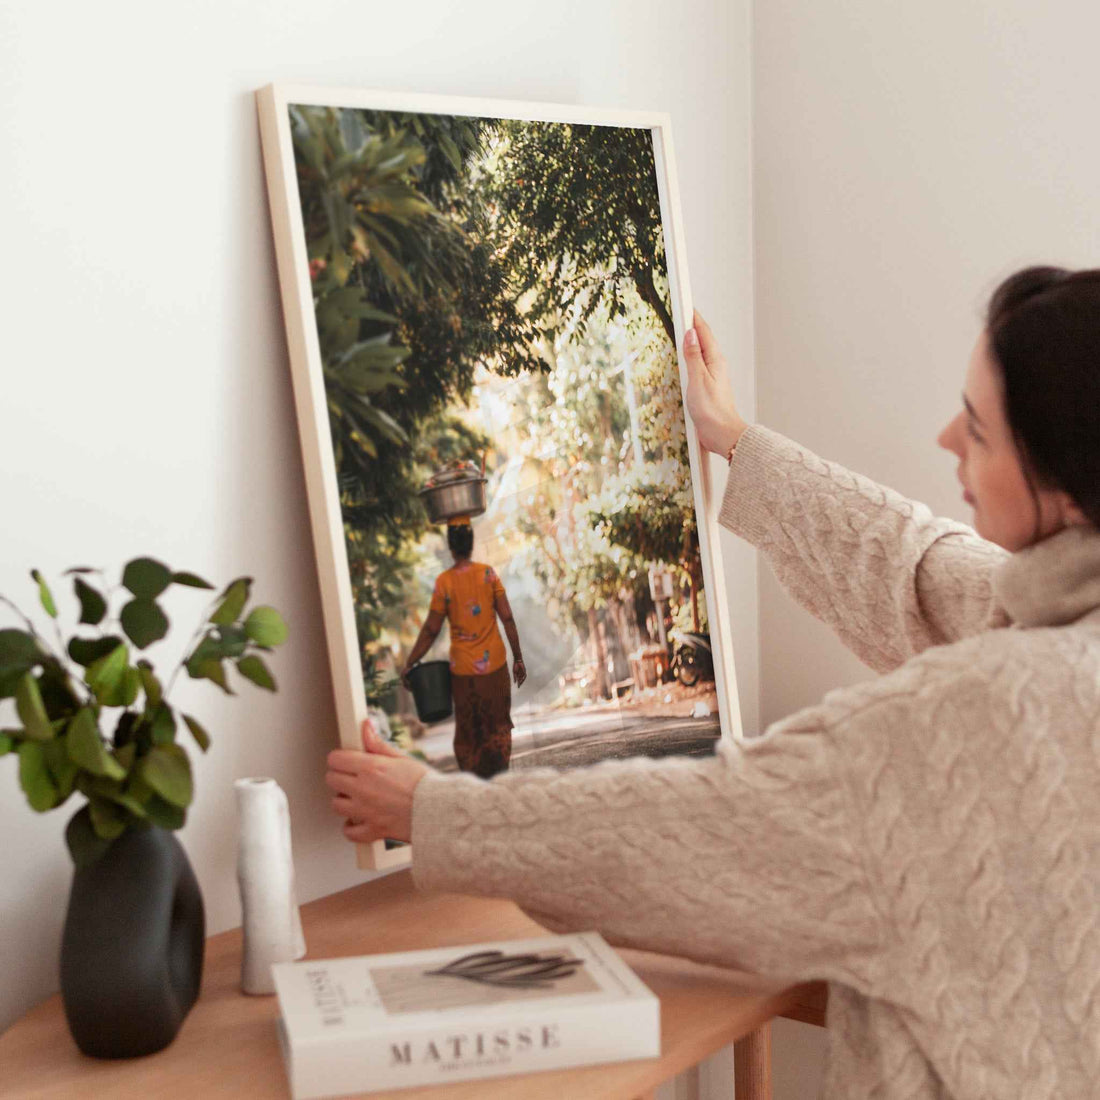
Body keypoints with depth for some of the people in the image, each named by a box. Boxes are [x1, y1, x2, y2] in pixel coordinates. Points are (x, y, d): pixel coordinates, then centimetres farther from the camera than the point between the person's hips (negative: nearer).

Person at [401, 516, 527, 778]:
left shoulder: (444, 582, -8)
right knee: (499, 726, 14)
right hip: (495, 665, 1)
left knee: (468, 732, 11)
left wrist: (409, 665, 4)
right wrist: (518, 658, 4)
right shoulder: (488, 573, -4)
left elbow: (430, 630, -6)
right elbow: (507, 618, -5)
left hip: (463, 670, -1)